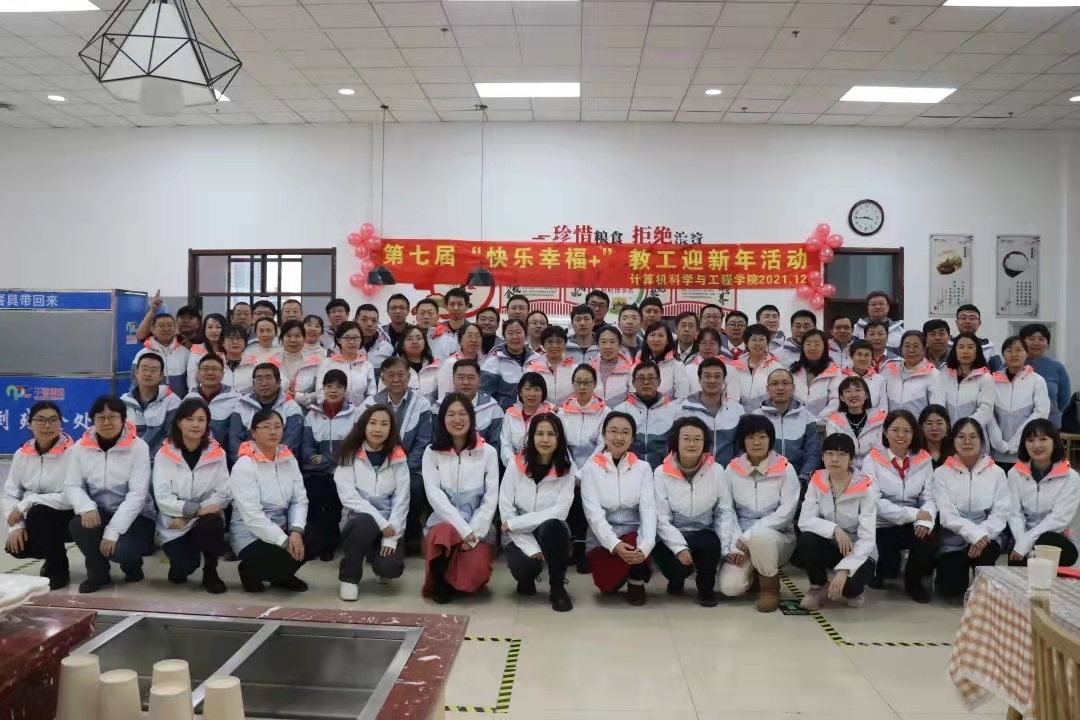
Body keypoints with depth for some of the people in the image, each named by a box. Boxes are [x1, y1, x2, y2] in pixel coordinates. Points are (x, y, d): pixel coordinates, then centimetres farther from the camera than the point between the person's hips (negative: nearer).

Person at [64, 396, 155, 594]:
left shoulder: (138, 447, -12)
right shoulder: (81, 446, -1)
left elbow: (137, 495, -17)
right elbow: (72, 486, -3)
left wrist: (112, 531, -24)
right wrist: (87, 508, -26)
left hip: (135, 516, -3)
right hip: (99, 513, 3)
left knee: (120, 549, -31)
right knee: (78, 525, -29)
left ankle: (132, 562, 11)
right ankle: (97, 572, 0)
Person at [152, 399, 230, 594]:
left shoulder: (217, 454, -1)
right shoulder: (165, 454, -4)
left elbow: (223, 494, -5)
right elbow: (162, 497, -11)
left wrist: (186, 516, -15)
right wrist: (196, 509, -24)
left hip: (206, 519, 1)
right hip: (174, 524, -1)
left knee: (211, 524, -35)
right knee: (184, 567, -25)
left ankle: (210, 572, -6)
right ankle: (179, 565, 15)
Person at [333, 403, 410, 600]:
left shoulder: (398, 458, 2)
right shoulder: (348, 456, -3)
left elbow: (401, 499, -3)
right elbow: (348, 497, -12)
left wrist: (391, 536, -14)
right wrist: (380, 522, -20)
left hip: (389, 526, 1)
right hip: (358, 522, -1)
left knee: (390, 567, -25)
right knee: (365, 522, -36)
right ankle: (348, 578, -12)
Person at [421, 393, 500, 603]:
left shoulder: (488, 452, 1)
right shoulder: (432, 452, 2)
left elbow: (491, 498, -3)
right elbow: (434, 495, -9)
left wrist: (473, 533, -16)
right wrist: (462, 529, -19)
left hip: (478, 528, 1)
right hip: (444, 522, 0)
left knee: (476, 570, -27)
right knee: (445, 533, -36)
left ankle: (457, 581, 11)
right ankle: (440, 583, -8)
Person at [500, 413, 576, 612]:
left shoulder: (567, 469, -7)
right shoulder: (516, 465, -8)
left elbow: (560, 511, -16)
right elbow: (505, 509, -11)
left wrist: (515, 523, -20)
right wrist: (531, 546, -20)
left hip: (551, 533, 0)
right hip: (519, 536, 0)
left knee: (551, 526, -34)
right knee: (524, 566, -31)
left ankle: (557, 587, -13)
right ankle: (527, 579, 10)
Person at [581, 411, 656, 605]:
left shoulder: (643, 467, 2)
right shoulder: (591, 468, -3)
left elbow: (648, 509, -10)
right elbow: (593, 513, -12)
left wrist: (645, 545, -29)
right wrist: (615, 544, -29)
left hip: (634, 535, 1)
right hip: (603, 539, -1)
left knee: (640, 546, -34)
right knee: (607, 586, -26)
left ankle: (636, 581, 1)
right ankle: (628, 574, 12)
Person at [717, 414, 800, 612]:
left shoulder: (785, 469, -6)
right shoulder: (732, 470, 1)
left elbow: (786, 513, -13)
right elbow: (726, 511, -2)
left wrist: (749, 535, -18)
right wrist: (730, 547, -14)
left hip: (777, 538, -2)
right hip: (741, 540, 2)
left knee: (759, 536, -38)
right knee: (730, 587, -21)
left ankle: (770, 586, -8)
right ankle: (754, 572, 16)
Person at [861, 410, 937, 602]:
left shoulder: (924, 460, 7)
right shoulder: (872, 460, -4)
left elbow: (929, 498, 0)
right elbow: (874, 501, -13)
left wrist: (926, 520, -22)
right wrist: (912, 514, -21)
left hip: (913, 526, 3)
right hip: (882, 526, -2)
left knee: (929, 540, -30)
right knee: (889, 569, -22)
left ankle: (914, 580, 4)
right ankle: (879, 567, 20)